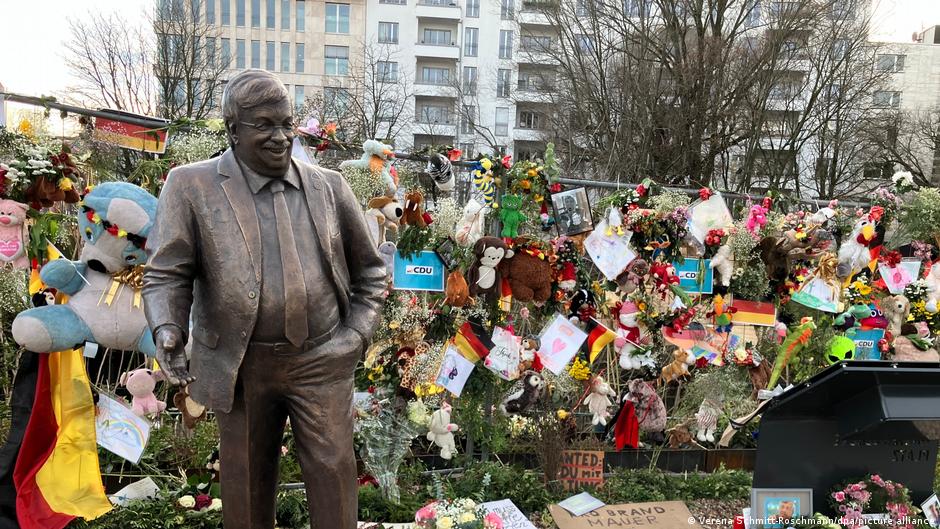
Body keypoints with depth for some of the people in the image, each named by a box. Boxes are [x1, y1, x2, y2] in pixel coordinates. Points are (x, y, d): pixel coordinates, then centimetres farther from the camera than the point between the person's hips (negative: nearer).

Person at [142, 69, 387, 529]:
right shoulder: (192, 187, -1)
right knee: (246, 482, 14)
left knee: (333, 473, 6)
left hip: (321, 360, 1)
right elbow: (166, 272, -3)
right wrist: (168, 331, -21)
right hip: (241, 365, 0)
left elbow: (369, 268, 12)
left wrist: (358, 332, 1)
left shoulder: (328, 186, 5)